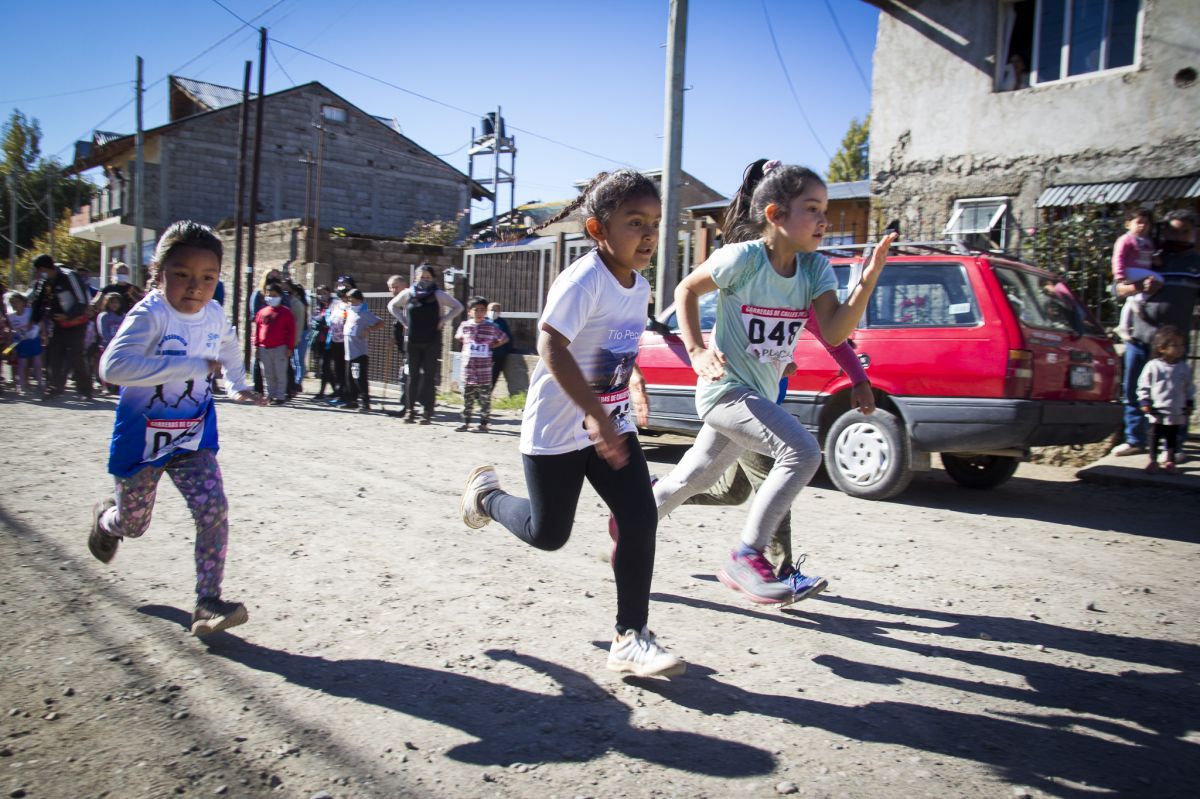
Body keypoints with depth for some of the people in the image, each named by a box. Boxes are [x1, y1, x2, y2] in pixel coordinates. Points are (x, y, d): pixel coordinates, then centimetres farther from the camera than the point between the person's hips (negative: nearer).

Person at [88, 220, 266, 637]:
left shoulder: (215, 315, -4)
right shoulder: (150, 314, -24)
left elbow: (229, 345, 23)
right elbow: (112, 366, -41)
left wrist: (237, 386, 16)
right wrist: (191, 366, -40)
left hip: (194, 436, 4)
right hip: (141, 436, -4)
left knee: (214, 510, -14)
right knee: (133, 524, 15)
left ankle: (208, 601, -5)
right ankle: (105, 515, 53)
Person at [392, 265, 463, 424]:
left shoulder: (438, 295, -1)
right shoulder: (408, 293, 4)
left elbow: (458, 307, 5)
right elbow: (393, 306, 20)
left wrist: (443, 320, -3)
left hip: (432, 341, -2)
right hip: (413, 341, 2)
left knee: (429, 376, -4)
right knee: (413, 375, 5)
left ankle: (427, 411, -2)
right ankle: (410, 409, 12)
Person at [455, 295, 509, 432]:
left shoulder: (491, 327, -1)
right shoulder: (465, 325, 3)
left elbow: (504, 339, 9)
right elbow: (459, 337, 22)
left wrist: (491, 346, 3)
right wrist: (467, 347, 11)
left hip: (484, 368, -2)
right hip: (468, 366, 2)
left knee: (485, 396, 2)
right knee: (467, 395, 8)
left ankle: (484, 422, 10)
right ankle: (465, 422, 17)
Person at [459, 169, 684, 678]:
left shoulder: (639, 286, 4)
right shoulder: (584, 280, -22)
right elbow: (551, 345, -31)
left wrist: (634, 384, 12)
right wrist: (596, 416, -36)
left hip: (613, 426, 7)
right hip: (557, 429, -7)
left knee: (640, 519, -5)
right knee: (548, 533, 5)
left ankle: (630, 637, 6)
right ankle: (486, 495, 36)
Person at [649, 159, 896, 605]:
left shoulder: (815, 267, -2)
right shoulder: (743, 257, -16)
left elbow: (833, 332, -12)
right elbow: (687, 290, -3)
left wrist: (868, 280, -24)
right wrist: (696, 350, -14)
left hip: (760, 395, 7)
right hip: (726, 389, -7)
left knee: (693, 479, 19)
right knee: (803, 452, -24)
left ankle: (631, 521, 44)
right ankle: (748, 556, -13)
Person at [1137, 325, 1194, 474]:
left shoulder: (1184, 368, 4)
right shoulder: (1153, 366, -8)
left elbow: (1190, 388, 13)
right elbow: (1143, 386, -3)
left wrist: (1190, 404, 10)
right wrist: (1145, 402, -9)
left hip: (1177, 413, 3)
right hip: (1157, 412, -3)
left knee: (1172, 438, 10)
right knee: (1154, 436, 4)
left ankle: (1169, 461, 19)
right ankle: (1153, 461, 14)